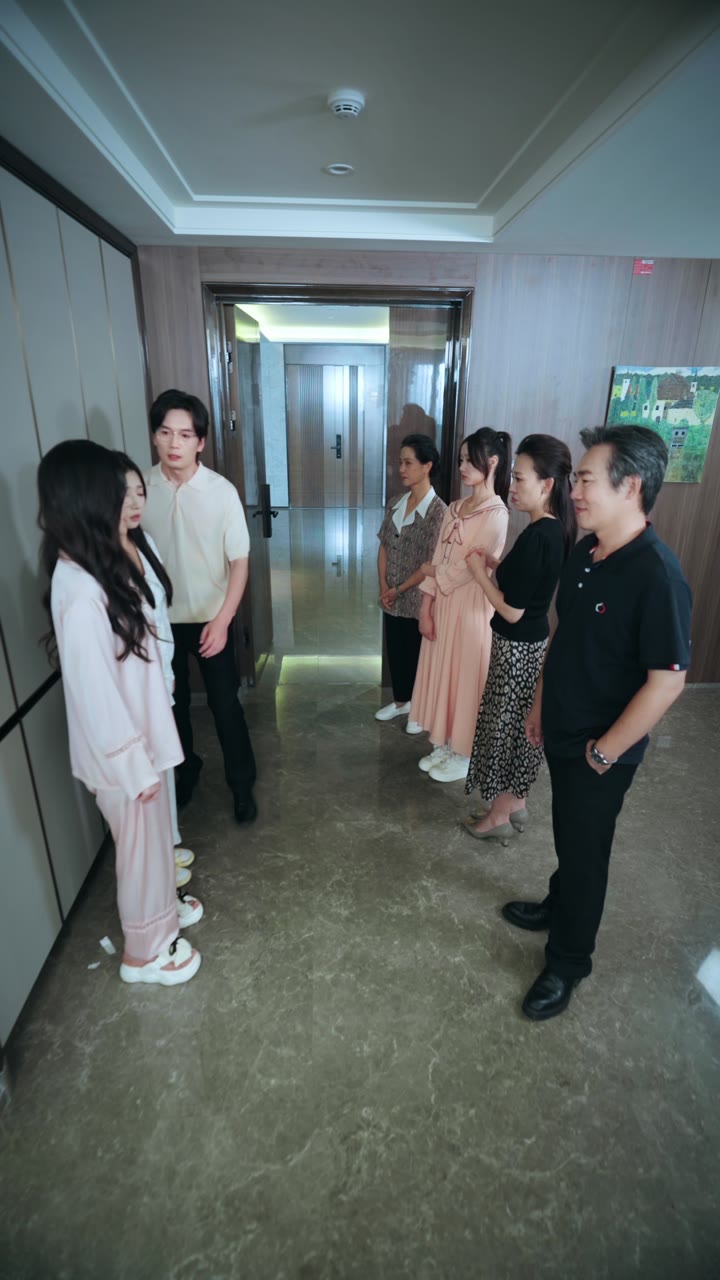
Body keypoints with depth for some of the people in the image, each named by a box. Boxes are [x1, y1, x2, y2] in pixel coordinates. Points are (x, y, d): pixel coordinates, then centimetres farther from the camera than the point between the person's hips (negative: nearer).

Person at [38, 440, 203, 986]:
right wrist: (135, 766, -17)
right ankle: (144, 952, 37)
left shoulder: (100, 565, 1)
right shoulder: (79, 593, -30)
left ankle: (163, 906, 52)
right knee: (140, 845, 13)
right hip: (121, 751, -9)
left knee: (156, 835, 27)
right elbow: (95, 693, -26)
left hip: (140, 732, 9)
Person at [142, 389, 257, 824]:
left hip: (210, 618, -2)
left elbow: (239, 561, -11)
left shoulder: (222, 491, -13)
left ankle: (242, 783, 26)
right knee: (172, 702, 17)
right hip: (160, 618, 3)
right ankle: (184, 771, 41)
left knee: (225, 704, 6)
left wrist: (222, 620, -19)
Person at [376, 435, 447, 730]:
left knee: (418, 654, 10)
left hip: (419, 600, -6)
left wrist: (399, 590, -13)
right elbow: (384, 547, 7)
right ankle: (401, 701, 39)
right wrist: (383, 586, -5)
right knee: (395, 651, 18)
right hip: (392, 599, 6)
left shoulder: (438, 510, -17)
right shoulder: (395, 504, 4)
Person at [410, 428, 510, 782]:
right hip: (442, 604, 7)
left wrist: (432, 570, -2)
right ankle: (443, 743, 34)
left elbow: (464, 570, -18)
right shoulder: (455, 509, 7)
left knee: (464, 678, 6)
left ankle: (463, 754, 24)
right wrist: (426, 608, -1)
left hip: (471, 607, -7)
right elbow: (437, 563, 5)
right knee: (442, 673, 16)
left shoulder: (496, 514, -16)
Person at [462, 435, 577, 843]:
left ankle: (499, 817, 25)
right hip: (533, 642, 10)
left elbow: (512, 610, -24)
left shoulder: (536, 537, -25)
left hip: (518, 648, -9)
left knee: (505, 726, 7)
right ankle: (516, 805, 38)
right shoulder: (555, 529, 4)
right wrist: (496, 564, 5)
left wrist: (479, 572, -12)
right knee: (521, 726, 20)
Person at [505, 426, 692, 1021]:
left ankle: (567, 964, 34)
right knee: (567, 834, 26)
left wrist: (604, 751, -17)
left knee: (585, 850, 12)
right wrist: (540, 703, 12)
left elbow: (668, 680, -24)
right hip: (562, 732, 7)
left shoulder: (657, 575, -26)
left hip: (601, 752, -7)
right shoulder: (585, 552, -1)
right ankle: (559, 904, 51)